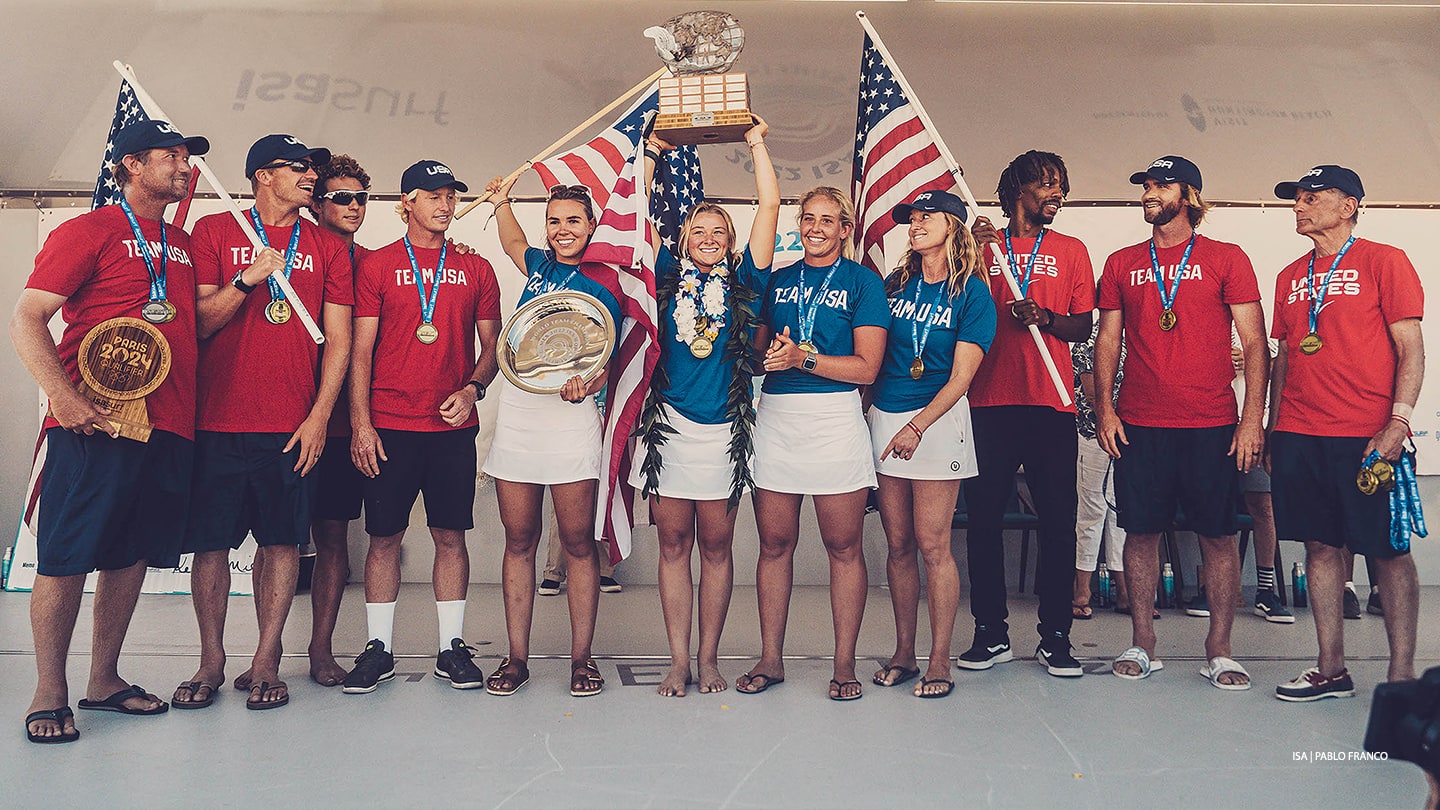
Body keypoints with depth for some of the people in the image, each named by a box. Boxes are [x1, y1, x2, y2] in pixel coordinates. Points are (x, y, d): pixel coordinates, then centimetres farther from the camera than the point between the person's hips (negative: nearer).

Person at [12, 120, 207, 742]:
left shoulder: (183, 244, 19)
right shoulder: (89, 232, -2)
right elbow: (26, 318, -8)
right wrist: (64, 396, -18)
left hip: (169, 427, 7)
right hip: (95, 424, -7)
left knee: (131, 555, 12)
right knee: (66, 559, -1)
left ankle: (104, 680, 24)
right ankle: (49, 695, 10)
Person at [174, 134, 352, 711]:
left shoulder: (328, 249, 9)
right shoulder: (213, 232, 6)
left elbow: (338, 340, 6)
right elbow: (199, 323, 2)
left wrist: (319, 416, -2)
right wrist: (245, 281, -14)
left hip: (293, 425, 1)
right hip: (217, 420, -1)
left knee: (282, 540, 3)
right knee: (211, 542, 3)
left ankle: (265, 663, 13)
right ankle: (211, 662, 16)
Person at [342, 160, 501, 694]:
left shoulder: (475, 269, 9)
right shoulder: (377, 266, 3)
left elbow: (492, 345, 12)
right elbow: (360, 352, 1)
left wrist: (471, 389, -6)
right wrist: (361, 425, -6)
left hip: (453, 427, 2)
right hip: (389, 426, -1)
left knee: (451, 535, 5)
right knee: (385, 536, 3)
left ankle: (452, 648, 16)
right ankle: (379, 649, 16)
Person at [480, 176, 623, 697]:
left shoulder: (602, 288, 0)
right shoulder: (540, 267, 14)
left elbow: (602, 367, -7)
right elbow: (513, 243, 40)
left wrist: (582, 386, -26)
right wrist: (502, 201, 33)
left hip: (570, 420, -5)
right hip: (517, 414, 5)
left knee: (578, 543, 0)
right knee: (519, 541, 6)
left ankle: (582, 657, 10)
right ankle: (517, 658, 13)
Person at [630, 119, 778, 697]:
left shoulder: (743, 281, 7)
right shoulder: (669, 276, 9)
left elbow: (770, 206, 3)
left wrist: (757, 145, 8)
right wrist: (652, 152, 13)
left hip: (725, 428, 0)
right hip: (669, 425, 1)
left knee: (715, 547, 7)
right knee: (673, 545, 5)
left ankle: (709, 658, 17)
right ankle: (678, 662, 13)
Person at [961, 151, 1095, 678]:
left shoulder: (1071, 251, 13)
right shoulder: (983, 246, 10)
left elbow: (1083, 327, 10)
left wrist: (1044, 317, -10)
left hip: (1050, 406, 1)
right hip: (989, 402, 0)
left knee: (1057, 521, 1)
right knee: (983, 519, 2)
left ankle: (1055, 638, 11)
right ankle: (990, 633, 13)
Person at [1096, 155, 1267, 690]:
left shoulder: (1227, 259, 3)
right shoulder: (1122, 264, 11)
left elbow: (1254, 343, 1)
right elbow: (1108, 341, 13)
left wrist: (1252, 419, -7)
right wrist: (1104, 408, 1)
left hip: (1211, 425, -2)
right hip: (1139, 425, 2)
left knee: (1219, 535, 3)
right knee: (1141, 531, 5)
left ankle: (1219, 651, 13)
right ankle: (1142, 645, 16)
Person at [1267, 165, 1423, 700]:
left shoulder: (1384, 262, 1)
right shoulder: (1291, 277, 16)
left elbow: (1411, 349, -4)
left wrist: (1398, 421, -15)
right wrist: (1272, 429, 14)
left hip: (1368, 435, -5)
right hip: (1299, 436, 5)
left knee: (1388, 551, 0)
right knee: (1321, 546, 7)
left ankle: (1402, 676, 8)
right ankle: (1332, 669, 15)